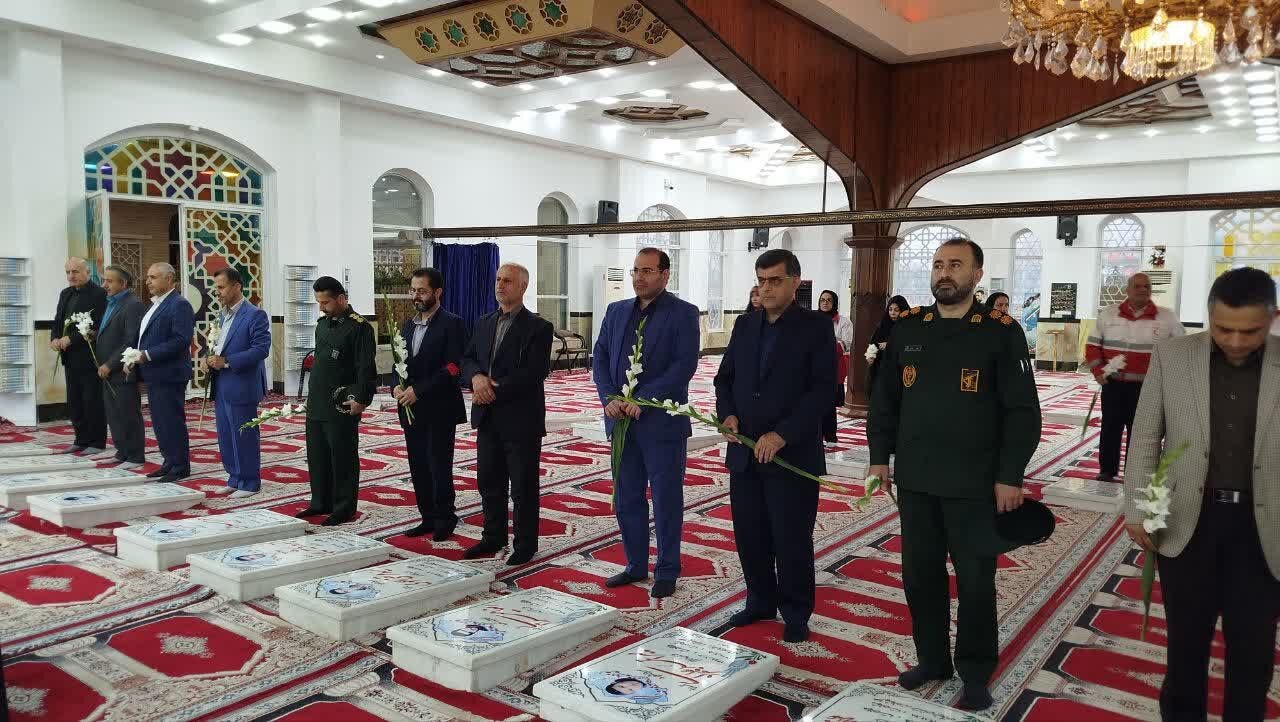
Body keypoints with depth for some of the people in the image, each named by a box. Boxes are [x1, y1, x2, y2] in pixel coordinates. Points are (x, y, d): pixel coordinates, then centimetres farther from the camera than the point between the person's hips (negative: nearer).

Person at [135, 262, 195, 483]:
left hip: (169, 375, -9)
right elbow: (147, 337, 22)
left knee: (172, 421, -3)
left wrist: (148, 355, -21)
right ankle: (169, 463, 23)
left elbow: (180, 340, -22)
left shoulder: (180, 305, -13)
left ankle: (180, 467, 7)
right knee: (159, 421, 14)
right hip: (154, 375, 9)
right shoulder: (155, 305, 17)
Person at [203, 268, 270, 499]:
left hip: (241, 387, -8)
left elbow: (261, 348, -19)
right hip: (221, 387, 8)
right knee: (226, 436, 13)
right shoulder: (224, 315, 16)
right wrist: (208, 359, 3)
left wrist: (226, 362, -21)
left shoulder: (255, 315, -11)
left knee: (244, 436, 0)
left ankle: (249, 482, 11)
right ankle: (234, 478, 25)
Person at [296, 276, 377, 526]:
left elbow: (366, 368, -16)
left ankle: (344, 510, 11)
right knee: (317, 457, 15)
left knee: (342, 459, 1)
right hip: (316, 405, 8)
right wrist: (312, 396, 18)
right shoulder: (322, 324, 13)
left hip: (342, 408, -8)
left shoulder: (359, 327, -12)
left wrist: (361, 400, -20)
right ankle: (320, 503, 28)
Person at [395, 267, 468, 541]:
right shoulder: (407, 326, 14)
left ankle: (445, 520, 13)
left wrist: (418, 390, -17)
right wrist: (397, 387, -3)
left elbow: (453, 367, -16)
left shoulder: (451, 324, -8)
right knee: (419, 468, 10)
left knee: (439, 467, -2)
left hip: (440, 410, -7)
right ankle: (428, 518, 21)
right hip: (411, 410, 7)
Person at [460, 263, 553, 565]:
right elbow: (467, 359, 12)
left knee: (523, 486, 4)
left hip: (521, 419, -6)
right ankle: (493, 536, 31)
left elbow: (534, 372, -17)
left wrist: (494, 391, -17)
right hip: (488, 419, 6)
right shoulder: (483, 324, 12)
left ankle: (525, 544, 17)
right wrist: (476, 377, -11)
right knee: (489, 482, 15)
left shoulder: (538, 327, -8)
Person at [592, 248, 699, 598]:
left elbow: (685, 365, -13)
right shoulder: (616, 311, 12)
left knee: (667, 500, 5)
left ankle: (667, 572, 19)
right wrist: (609, 399, -8)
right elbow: (600, 358, 9)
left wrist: (643, 399, -19)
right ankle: (636, 565, 28)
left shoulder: (683, 313, -4)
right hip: (622, 421, 5)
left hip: (662, 422, -5)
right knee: (626, 500, 13)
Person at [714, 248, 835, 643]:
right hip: (744, 452, 5)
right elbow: (724, 377, 16)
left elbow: (822, 389, -12)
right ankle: (761, 601, 30)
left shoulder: (816, 326, -5)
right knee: (750, 535, 12)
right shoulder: (745, 326, 11)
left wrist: (782, 435, -19)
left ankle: (795, 612, 21)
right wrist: (727, 414, -4)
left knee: (791, 538, 3)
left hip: (793, 453, -5)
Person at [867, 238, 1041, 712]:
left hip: (975, 485, -4)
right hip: (915, 479, 4)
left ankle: (976, 673, 25)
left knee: (975, 581, 7)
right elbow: (884, 398, 11)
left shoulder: (1001, 332, -6)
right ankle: (932, 659, 32)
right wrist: (879, 455, 7)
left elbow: (1022, 411, -7)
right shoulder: (906, 329, 5)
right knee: (920, 575, 13)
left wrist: (1010, 476, -10)